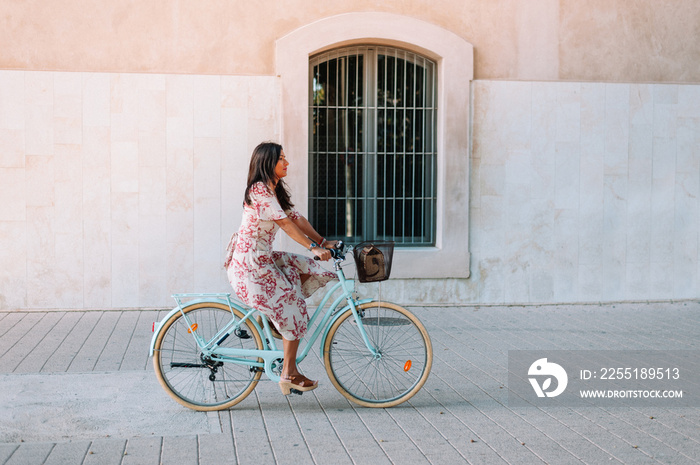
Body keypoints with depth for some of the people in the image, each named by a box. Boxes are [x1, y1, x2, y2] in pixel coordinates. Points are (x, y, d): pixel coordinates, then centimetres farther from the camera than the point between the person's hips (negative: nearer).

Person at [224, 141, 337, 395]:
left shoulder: (276, 190, 14)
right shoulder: (260, 189, -16)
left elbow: (297, 218, 12)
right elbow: (284, 223, -22)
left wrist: (324, 241, 5)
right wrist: (313, 247, -26)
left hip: (263, 257, 9)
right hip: (250, 259, -9)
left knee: (307, 270, 10)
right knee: (293, 310, -6)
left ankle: (272, 317, 13)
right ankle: (289, 374, 2)